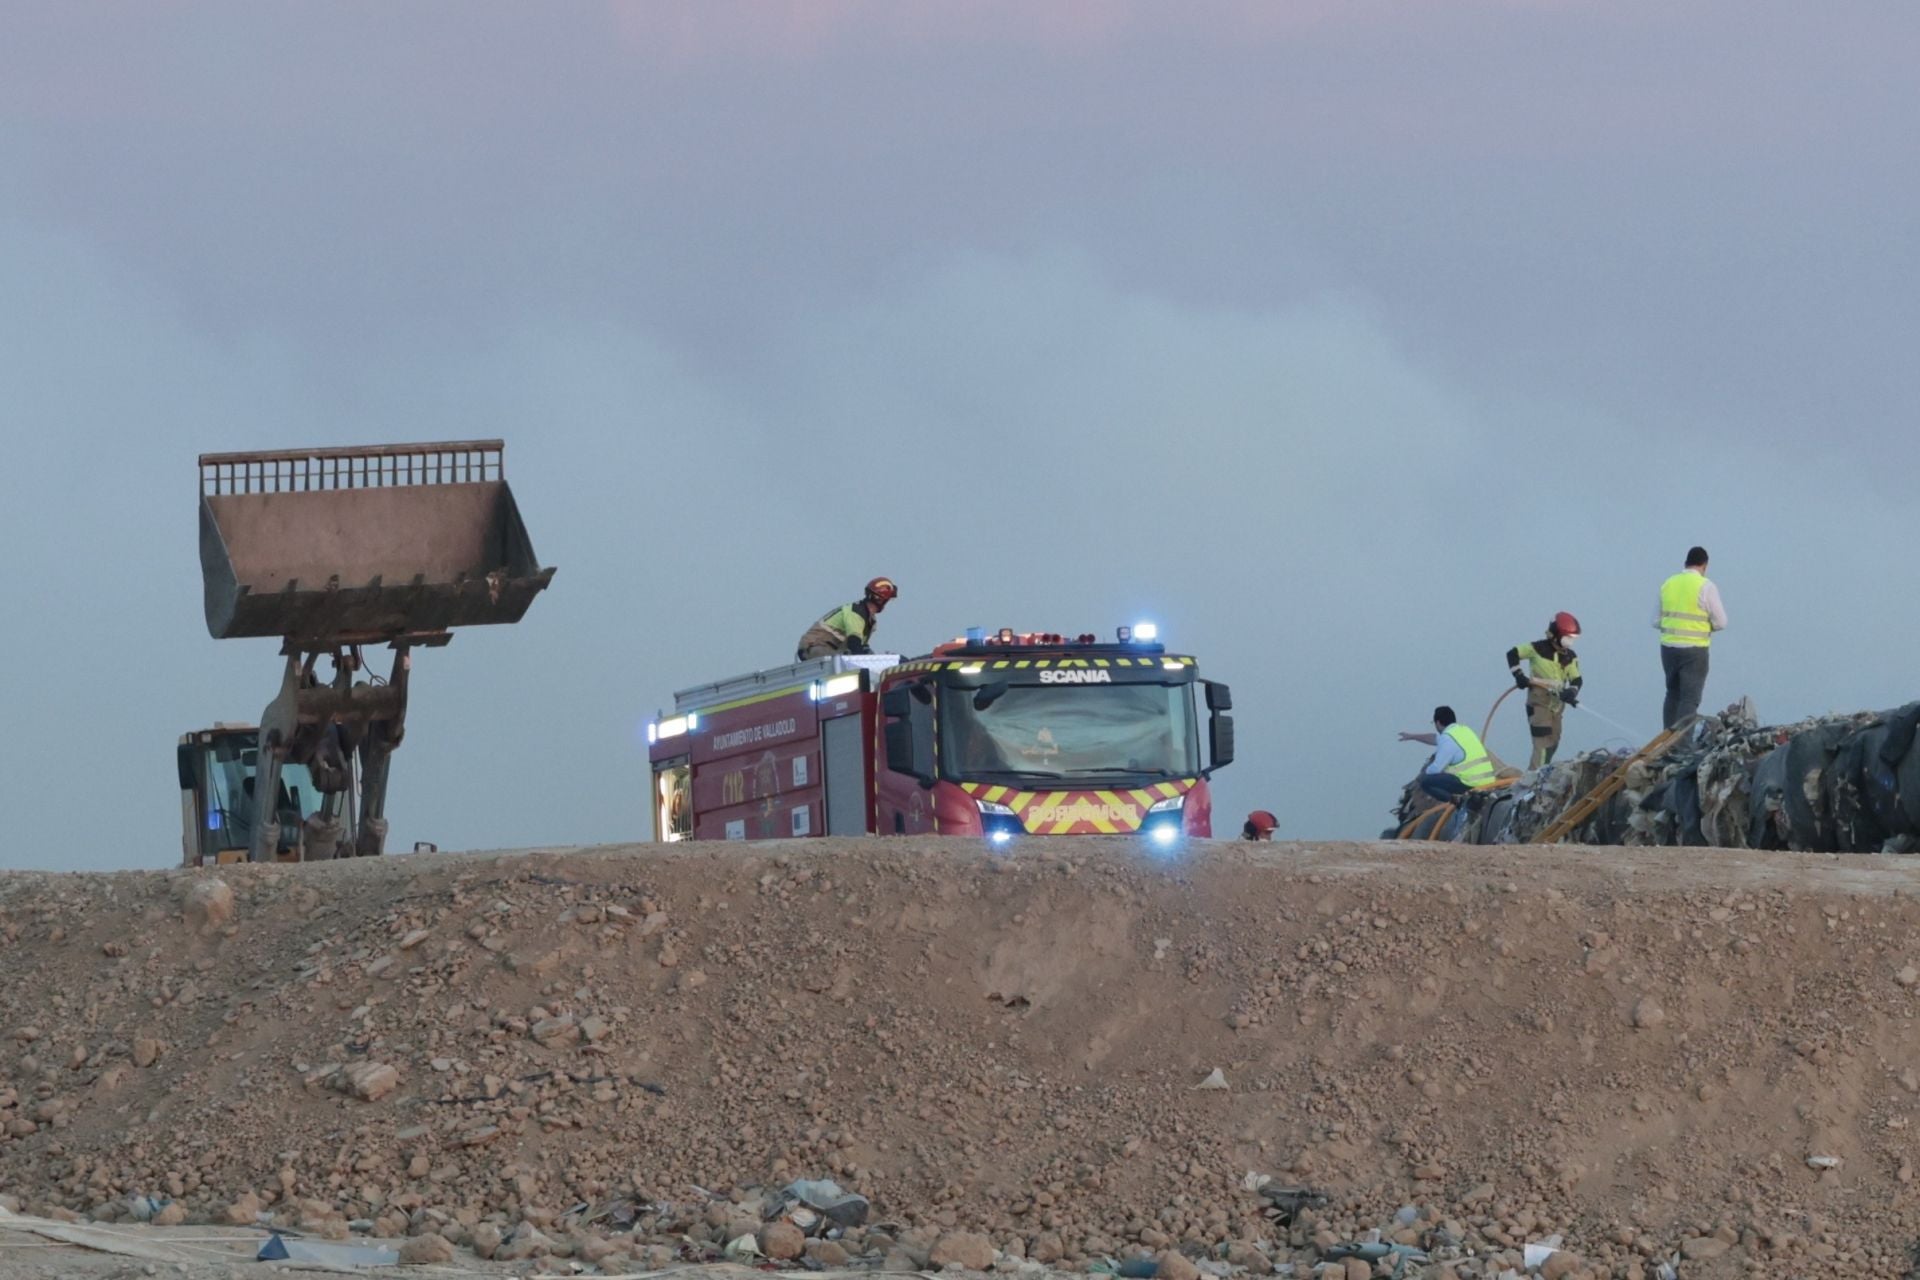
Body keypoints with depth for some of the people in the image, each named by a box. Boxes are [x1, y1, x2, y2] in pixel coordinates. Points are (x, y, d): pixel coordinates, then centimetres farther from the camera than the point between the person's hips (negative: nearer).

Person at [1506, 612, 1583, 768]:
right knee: (1543, 744, -16)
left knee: (1553, 743, 15)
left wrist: (1571, 692, -22)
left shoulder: (1570, 657, 5)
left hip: (1557, 702, 7)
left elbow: (1576, 679, 0)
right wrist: (1518, 675, -11)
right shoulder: (1538, 649, -10)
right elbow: (1512, 654, -2)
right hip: (1539, 701, -7)